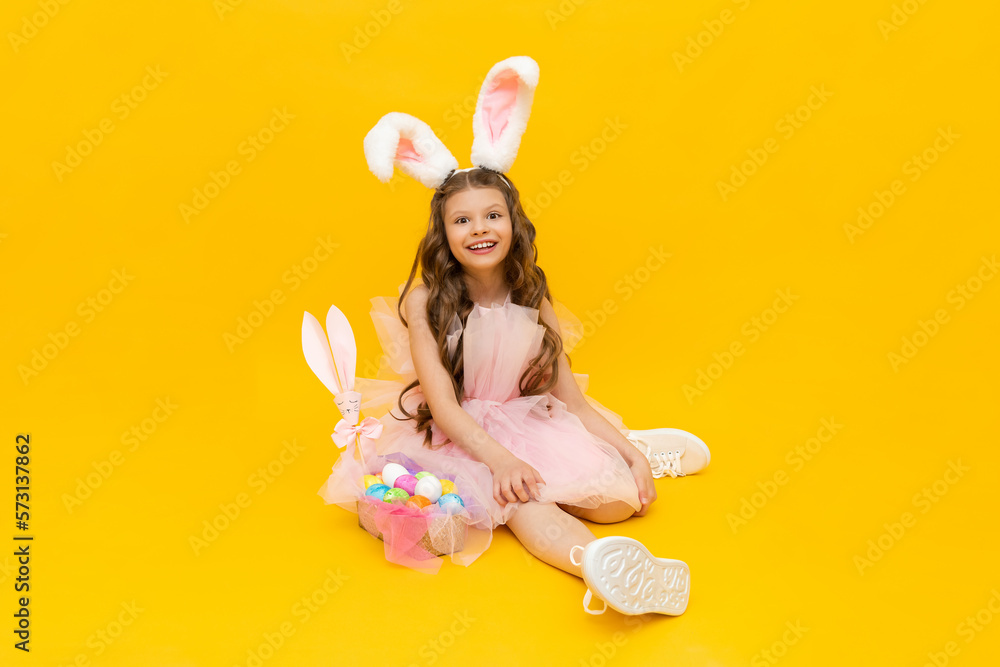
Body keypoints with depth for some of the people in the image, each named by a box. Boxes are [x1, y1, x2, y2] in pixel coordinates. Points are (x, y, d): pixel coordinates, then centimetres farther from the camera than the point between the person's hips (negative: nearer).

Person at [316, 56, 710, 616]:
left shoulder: (533, 298, 2)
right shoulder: (425, 301, -9)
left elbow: (572, 397, 3)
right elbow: (443, 404, -14)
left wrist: (629, 450, -8)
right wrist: (499, 459, -27)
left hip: (529, 426, 4)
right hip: (459, 439, -4)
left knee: (621, 498, -18)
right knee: (522, 505, -36)